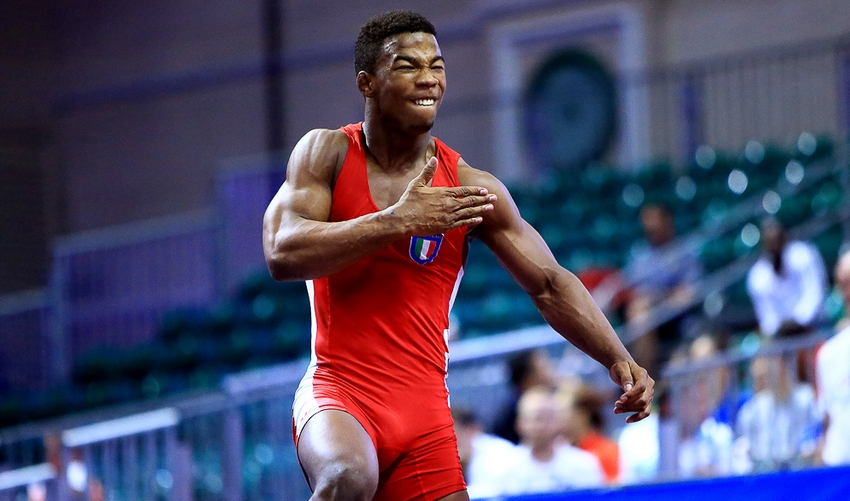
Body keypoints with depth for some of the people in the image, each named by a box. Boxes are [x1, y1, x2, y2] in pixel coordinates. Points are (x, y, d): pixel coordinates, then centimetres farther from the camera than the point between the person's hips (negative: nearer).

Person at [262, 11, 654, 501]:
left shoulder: (469, 187, 2)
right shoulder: (327, 154, -1)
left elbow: (550, 284, 5)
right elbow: (282, 253, -16)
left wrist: (619, 359, -9)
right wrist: (396, 221, -23)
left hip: (424, 406, 4)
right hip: (339, 389, -3)